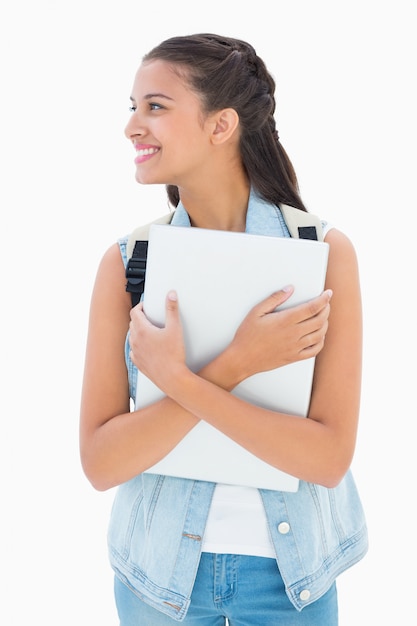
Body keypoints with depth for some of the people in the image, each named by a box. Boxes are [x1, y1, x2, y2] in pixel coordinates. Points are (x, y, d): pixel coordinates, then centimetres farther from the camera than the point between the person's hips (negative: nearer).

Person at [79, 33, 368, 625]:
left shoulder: (324, 250, -13)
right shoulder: (127, 261, -9)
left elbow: (329, 458, -18)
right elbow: (100, 463, -14)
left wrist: (177, 378, -26)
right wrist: (230, 368, -25)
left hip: (288, 567, 0)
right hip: (159, 564, 1)